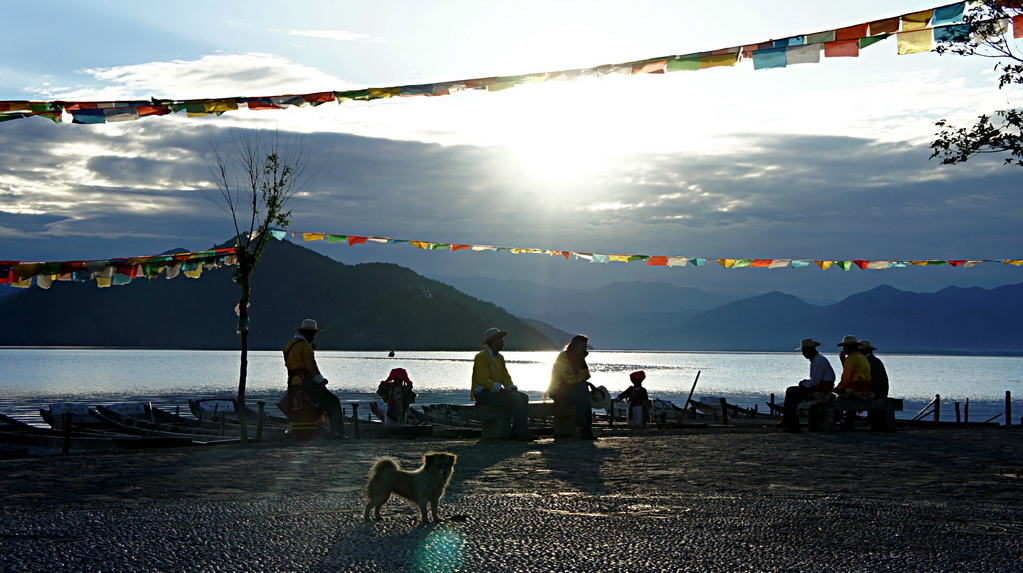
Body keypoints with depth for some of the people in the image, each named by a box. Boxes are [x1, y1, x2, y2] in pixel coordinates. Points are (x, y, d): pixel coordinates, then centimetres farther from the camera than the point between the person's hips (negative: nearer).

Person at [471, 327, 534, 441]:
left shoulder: (500, 357, 15)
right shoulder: (481, 357, -13)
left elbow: (505, 376, 14)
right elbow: (483, 380, -22)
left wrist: (513, 388, -7)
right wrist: (501, 390, -30)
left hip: (495, 392, 9)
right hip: (483, 393, -9)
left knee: (524, 397, -9)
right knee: (514, 398, -27)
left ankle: (516, 432, -14)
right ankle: (522, 433, -24)